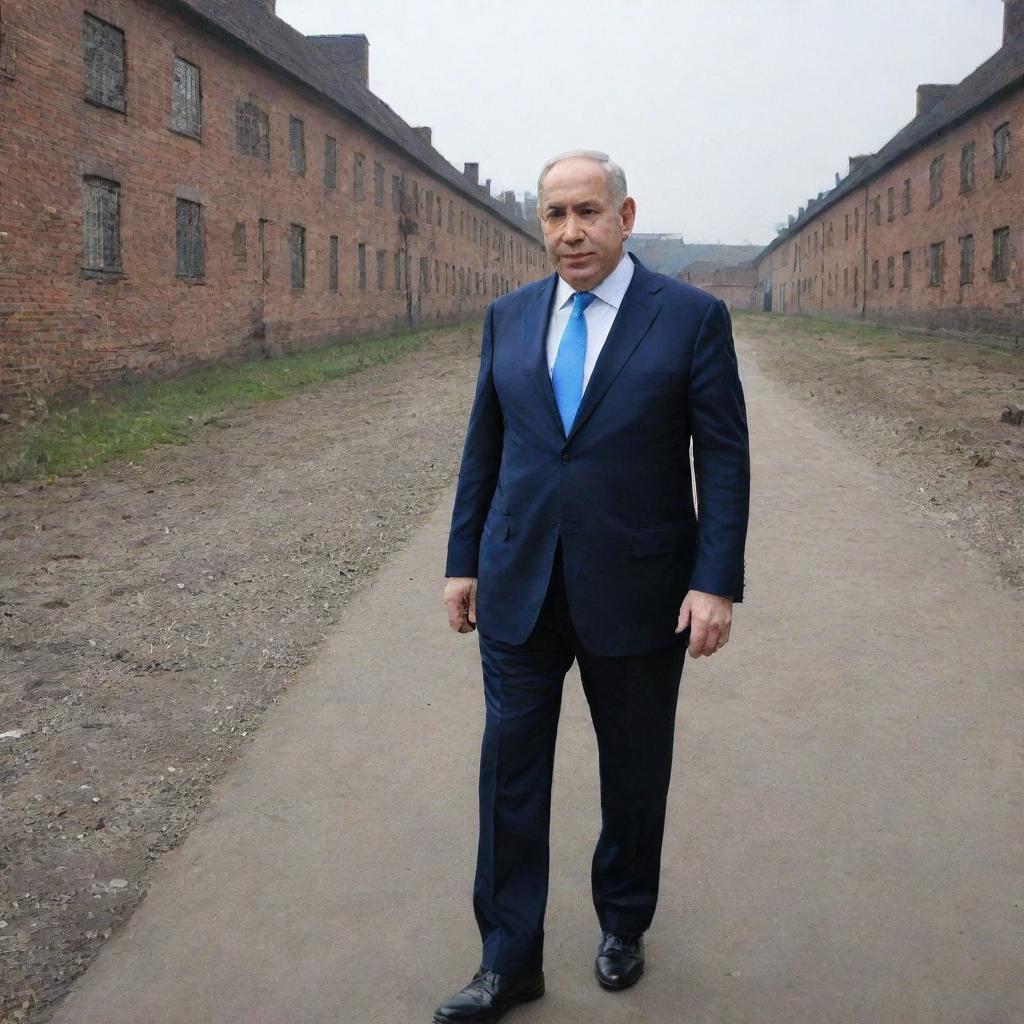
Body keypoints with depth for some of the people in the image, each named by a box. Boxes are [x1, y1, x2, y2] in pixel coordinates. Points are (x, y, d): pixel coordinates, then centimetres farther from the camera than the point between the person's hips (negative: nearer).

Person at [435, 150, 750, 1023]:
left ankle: (623, 922, 39)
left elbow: (725, 457, -7)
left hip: (636, 592, -2)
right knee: (511, 774, 6)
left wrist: (717, 581, -14)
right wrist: (465, 560, 9)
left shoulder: (693, 318, -6)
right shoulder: (509, 317, 6)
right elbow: (483, 447, 10)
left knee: (634, 776, 14)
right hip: (519, 588, 3)